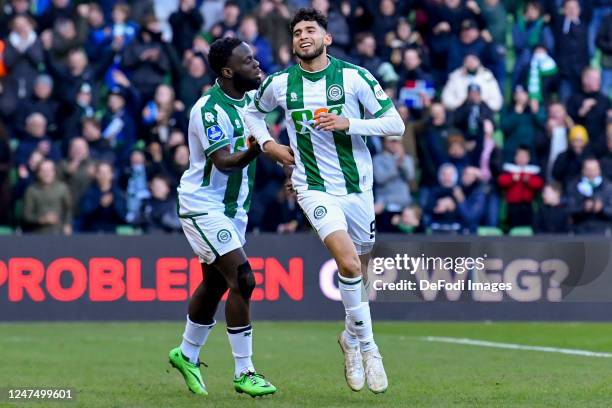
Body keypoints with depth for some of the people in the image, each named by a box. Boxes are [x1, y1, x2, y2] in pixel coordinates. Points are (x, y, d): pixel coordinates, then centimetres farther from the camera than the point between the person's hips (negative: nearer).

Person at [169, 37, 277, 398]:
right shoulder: (209, 109, -22)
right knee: (243, 280, -17)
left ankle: (187, 355, 36)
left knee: (215, 284, 17)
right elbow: (224, 162, -30)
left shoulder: (251, 98, 3)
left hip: (234, 207, 9)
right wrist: (255, 149, -47)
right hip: (204, 206, -9)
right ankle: (244, 372, -11)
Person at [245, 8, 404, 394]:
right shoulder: (280, 83, 1)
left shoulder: (354, 76, -6)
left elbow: (396, 124, -7)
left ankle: (351, 337, 36)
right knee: (349, 263, -22)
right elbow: (253, 111, 22)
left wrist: (348, 123, -19)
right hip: (314, 187, -1)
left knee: (359, 271, 11)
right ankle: (367, 345, -9)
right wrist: (268, 144, 4)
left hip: (357, 185, 1)